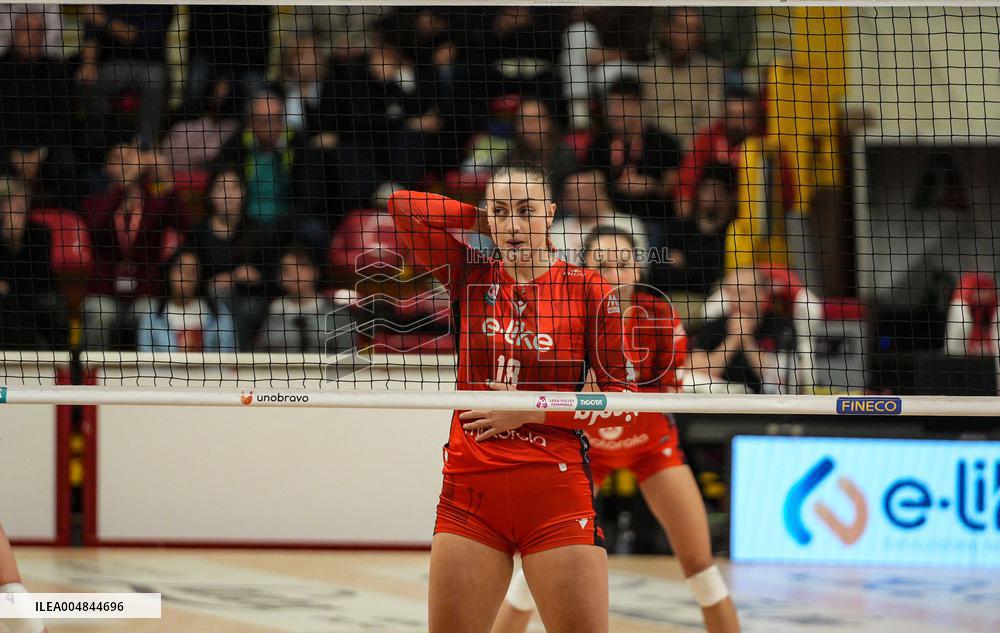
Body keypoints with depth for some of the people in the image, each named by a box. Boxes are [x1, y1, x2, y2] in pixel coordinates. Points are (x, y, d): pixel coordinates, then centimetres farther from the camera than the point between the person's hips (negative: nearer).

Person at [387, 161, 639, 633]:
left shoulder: (587, 290, 0)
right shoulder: (472, 276, 7)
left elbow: (623, 401, 0)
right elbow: (402, 206, 1)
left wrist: (530, 410, -8)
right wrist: (483, 219, 5)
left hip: (555, 490, -3)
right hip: (469, 489, 3)